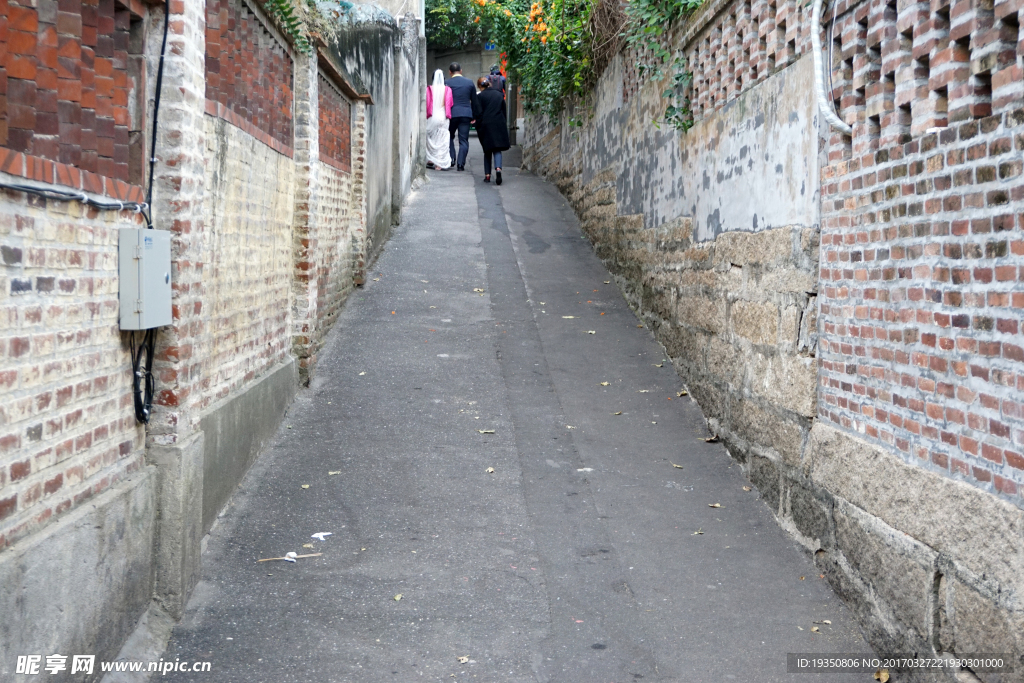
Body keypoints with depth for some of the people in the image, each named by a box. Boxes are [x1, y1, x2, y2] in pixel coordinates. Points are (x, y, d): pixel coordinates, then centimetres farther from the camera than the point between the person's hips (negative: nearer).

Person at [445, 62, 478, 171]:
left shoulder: (447, 83, -2)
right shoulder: (469, 82, 5)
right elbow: (474, 101, 10)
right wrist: (473, 116, 20)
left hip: (452, 114, -1)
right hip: (466, 114, 1)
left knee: (449, 137, 17)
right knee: (464, 140, 3)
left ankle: (451, 159, 4)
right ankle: (460, 164, -4)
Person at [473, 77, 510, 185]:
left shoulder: (479, 96, -3)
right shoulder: (499, 94, 9)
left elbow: (478, 113, -6)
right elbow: (504, 112, 12)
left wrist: (479, 128, 0)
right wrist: (504, 124, 18)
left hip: (486, 126, -2)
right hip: (499, 126, 2)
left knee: (487, 151, 10)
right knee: (497, 149, 1)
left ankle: (487, 175, 9)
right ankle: (498, 168, -25)